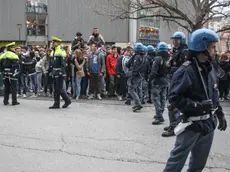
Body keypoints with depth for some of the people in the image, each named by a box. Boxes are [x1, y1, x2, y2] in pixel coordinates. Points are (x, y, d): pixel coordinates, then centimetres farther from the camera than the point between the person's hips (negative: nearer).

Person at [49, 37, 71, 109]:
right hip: (54, 73, 9)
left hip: (59, 73, -9)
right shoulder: (52, 51, 16)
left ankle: (67, 100, 8)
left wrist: (62, 72, -22)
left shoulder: (61, 51, -11)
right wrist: (51, 71, 18)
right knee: (56, 89, 9)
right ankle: (56, 104, 12)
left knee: (59, 88, -8)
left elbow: (63, 63, -17)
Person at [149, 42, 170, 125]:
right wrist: (167, 79, 16)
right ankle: (159, 114, 28)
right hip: (166, 81, 8)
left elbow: (154, 71, -18)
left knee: (156, 98, -5)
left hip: (158, 81, -7)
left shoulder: (158, 58, -16)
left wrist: (150, 78, -7)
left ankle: (159, 117, -13)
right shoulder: (168, 59, 5)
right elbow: (170, 70, 9)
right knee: (163, 98, 15)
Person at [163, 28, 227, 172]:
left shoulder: (209, 68, 5)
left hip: (209, 123, 8)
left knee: (200, 160, 20)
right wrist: (197, 105, -25)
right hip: (192, 125, -7)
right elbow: (174, 97, -21)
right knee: (178, 159, -1)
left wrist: (220, 114, 15)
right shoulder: (186, 71, -20)